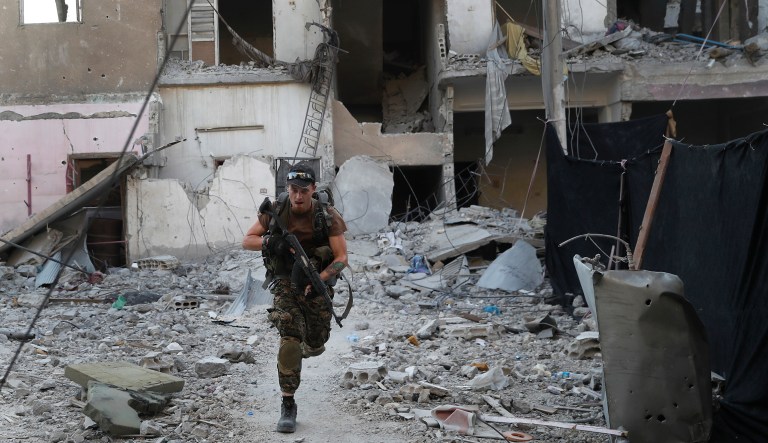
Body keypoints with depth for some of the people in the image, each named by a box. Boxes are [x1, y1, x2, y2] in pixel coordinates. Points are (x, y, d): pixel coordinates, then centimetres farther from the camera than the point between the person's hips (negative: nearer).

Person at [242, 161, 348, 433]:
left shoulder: (327, 217, -16)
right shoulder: (274, 212, -9)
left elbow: (341, 258, -17)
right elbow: (247, 241, -2)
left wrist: (317, 280, -31)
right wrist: (270, 242, -22)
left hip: (317, 284, 0)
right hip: (285, 284, 0)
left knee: (315, 343, 10)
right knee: (289, 339, -17)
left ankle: (309, 347, 51)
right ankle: (288, 406, -13)